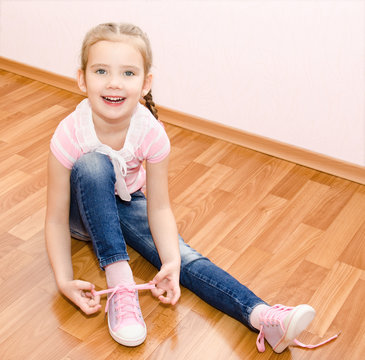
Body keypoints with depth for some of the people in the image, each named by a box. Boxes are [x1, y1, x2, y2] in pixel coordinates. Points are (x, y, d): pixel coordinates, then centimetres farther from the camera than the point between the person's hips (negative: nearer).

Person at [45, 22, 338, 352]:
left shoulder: (152, 134, -25)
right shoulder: (70, 135, -31)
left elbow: (159, 208, -18)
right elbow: (56, 217, -23)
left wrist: (171, 263, -33)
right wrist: (65, 281, -33)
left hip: (126, 202, 2)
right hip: (82, 210, -1)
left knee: (182, 256, -23)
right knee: (93, 164, -35)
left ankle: (261, 316, -33)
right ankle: (118, 281, -34)